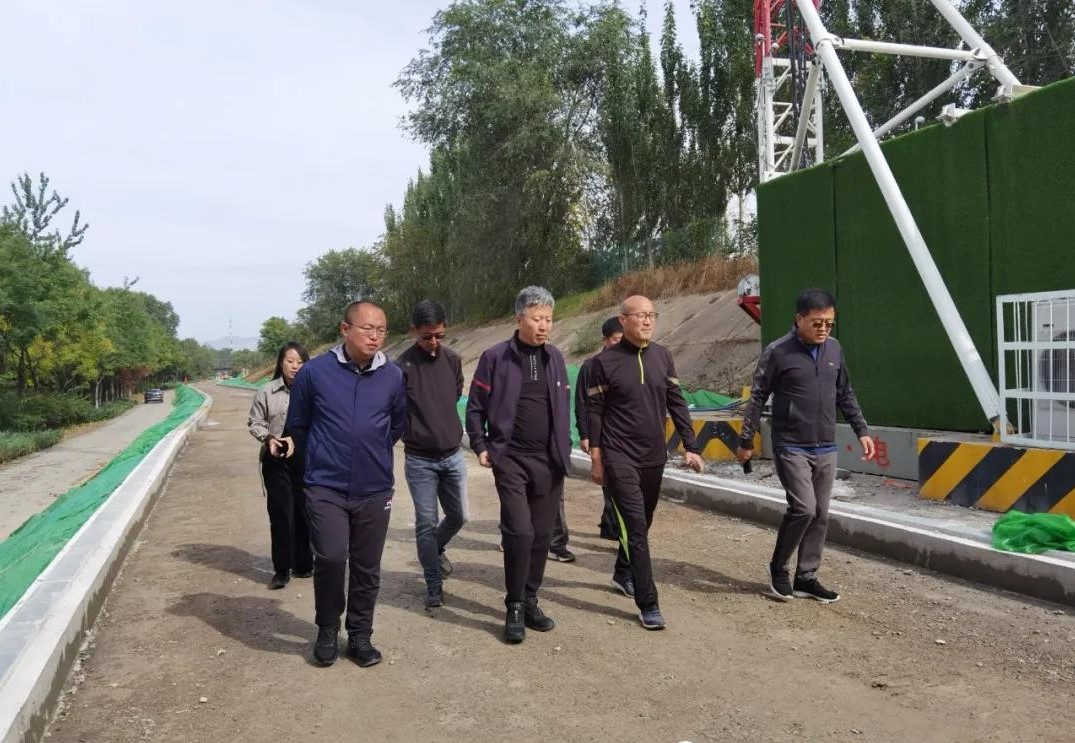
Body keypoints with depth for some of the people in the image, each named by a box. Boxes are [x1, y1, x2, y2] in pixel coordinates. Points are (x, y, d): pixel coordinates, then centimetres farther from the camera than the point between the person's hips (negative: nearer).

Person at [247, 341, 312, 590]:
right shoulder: (267, 391, 0)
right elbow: (255, 422, 8)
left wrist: (296, 439, -18)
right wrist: (269, 438, -9)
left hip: (304, 458, 0)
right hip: (275, 459, 1)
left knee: (302, 511, 9)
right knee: (280, 512, 2)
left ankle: (302, 564, 24)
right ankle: (281, 569, 11)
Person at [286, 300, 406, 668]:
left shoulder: (393, 377, -3)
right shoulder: (315, 372, -7)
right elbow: (297, 425, 8)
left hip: (375, 490, 2)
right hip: (326, 488, -2)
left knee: (367, 568, 9)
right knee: (331, 557, -15)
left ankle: (360, 635, 29)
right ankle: (327, 630, 11)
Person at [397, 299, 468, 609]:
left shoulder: (453, 360, 2)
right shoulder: (402, 366, -13)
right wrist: (415, 431, 0)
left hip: (453, 455, 4)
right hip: (420, 460, -4)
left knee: (458, 516, 11)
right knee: (426, 524, 2)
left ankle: (437, 550, 41)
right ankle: (434, 586, 16)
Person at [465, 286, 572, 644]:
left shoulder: (555, 357, 8)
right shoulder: (496, 357, -5)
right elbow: (475, 407, 1)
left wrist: (564, 448, 11)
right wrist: (481, 447, -4)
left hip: (549, 461, 5)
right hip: (511, 459, -4)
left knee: (541, 535, 9)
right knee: (519, 532, -10)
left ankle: (530, 601, 24)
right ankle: (514, 607, 5)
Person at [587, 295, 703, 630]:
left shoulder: (662, 356, 5)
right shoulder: (605, 361, -7)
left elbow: (676, 404, 9)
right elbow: (594, 411, -5)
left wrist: (690, 447, 4)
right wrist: (596, 459, -5)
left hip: (654, 457, 5)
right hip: (620, 458, -5)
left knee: (641, 523, 18)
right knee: (635, 527, -9)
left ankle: (623, 574, 41)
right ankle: (648, 605, -5)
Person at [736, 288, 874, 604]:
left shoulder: (834, 348, 5)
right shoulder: (777, 352, -11)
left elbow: (845, 394, 16)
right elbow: (758, 398, -6)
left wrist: (861, 430, 12)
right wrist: (746, 441, -4)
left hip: (826, 449, 6)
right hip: (791, 448, -5)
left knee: (820, 515, 7)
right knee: (803, 508, -14)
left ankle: (806, 578, 20)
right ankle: (778, 567, 9)